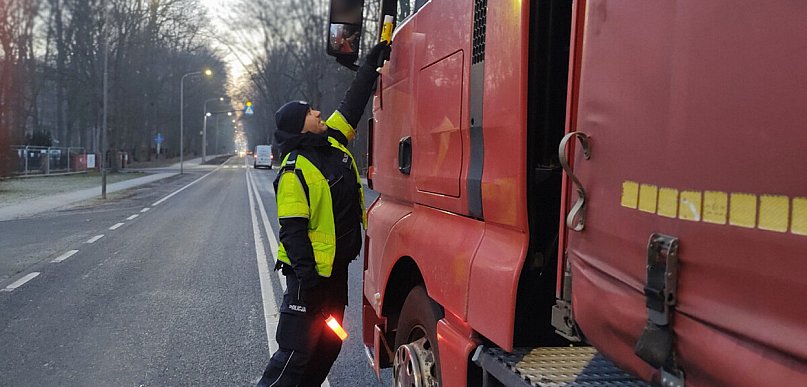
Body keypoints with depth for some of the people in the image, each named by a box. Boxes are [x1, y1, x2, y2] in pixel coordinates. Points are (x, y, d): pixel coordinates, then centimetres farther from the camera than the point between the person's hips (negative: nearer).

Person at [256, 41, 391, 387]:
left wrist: (372, 62, 15)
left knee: (329, 344, 18)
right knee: (296, 351, -4)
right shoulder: (295, 171, -19)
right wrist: (306, 276, -25)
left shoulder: (332, 141, 5)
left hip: (337, 266, 9)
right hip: (311, 271, -9)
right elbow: (292, 230, -22)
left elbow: (353, 102, 15)